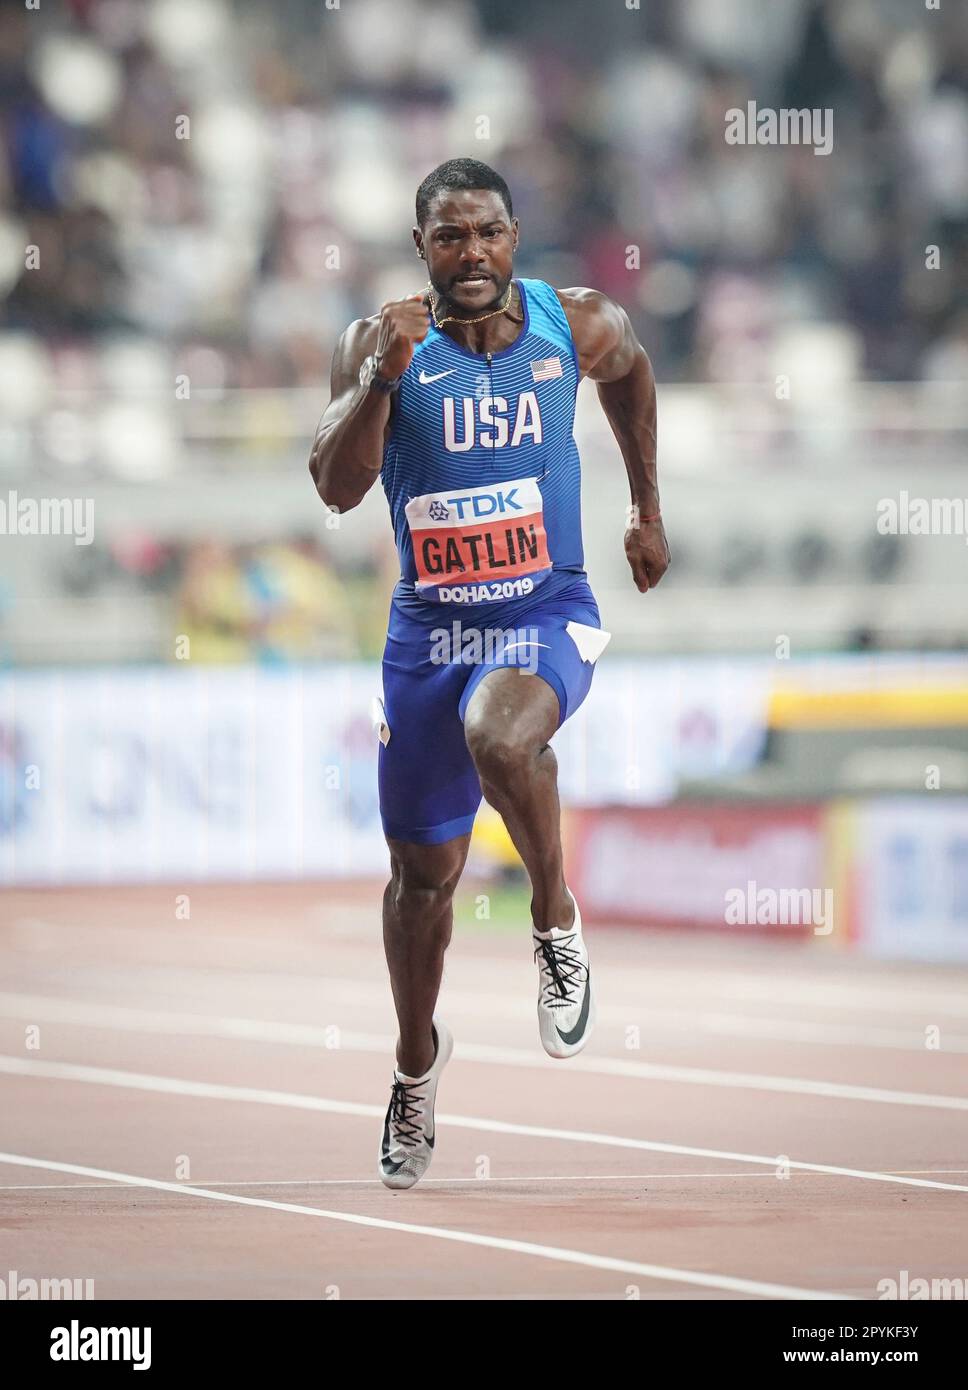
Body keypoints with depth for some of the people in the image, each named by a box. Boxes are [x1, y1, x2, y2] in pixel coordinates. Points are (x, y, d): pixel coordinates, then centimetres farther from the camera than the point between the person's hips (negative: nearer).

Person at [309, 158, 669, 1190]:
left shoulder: (578, 327, -7)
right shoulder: (380, 345, -11)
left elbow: (630, 372, 18)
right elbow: (337, 488, -22)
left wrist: (648, 509, 23)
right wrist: (384, 377, -35)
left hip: (548, 613, -2)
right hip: (428, 626, 2)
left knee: (500, 738, -36)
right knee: (423, 869, 13)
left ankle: (556, 922, -10)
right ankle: (417, 1058, 38)